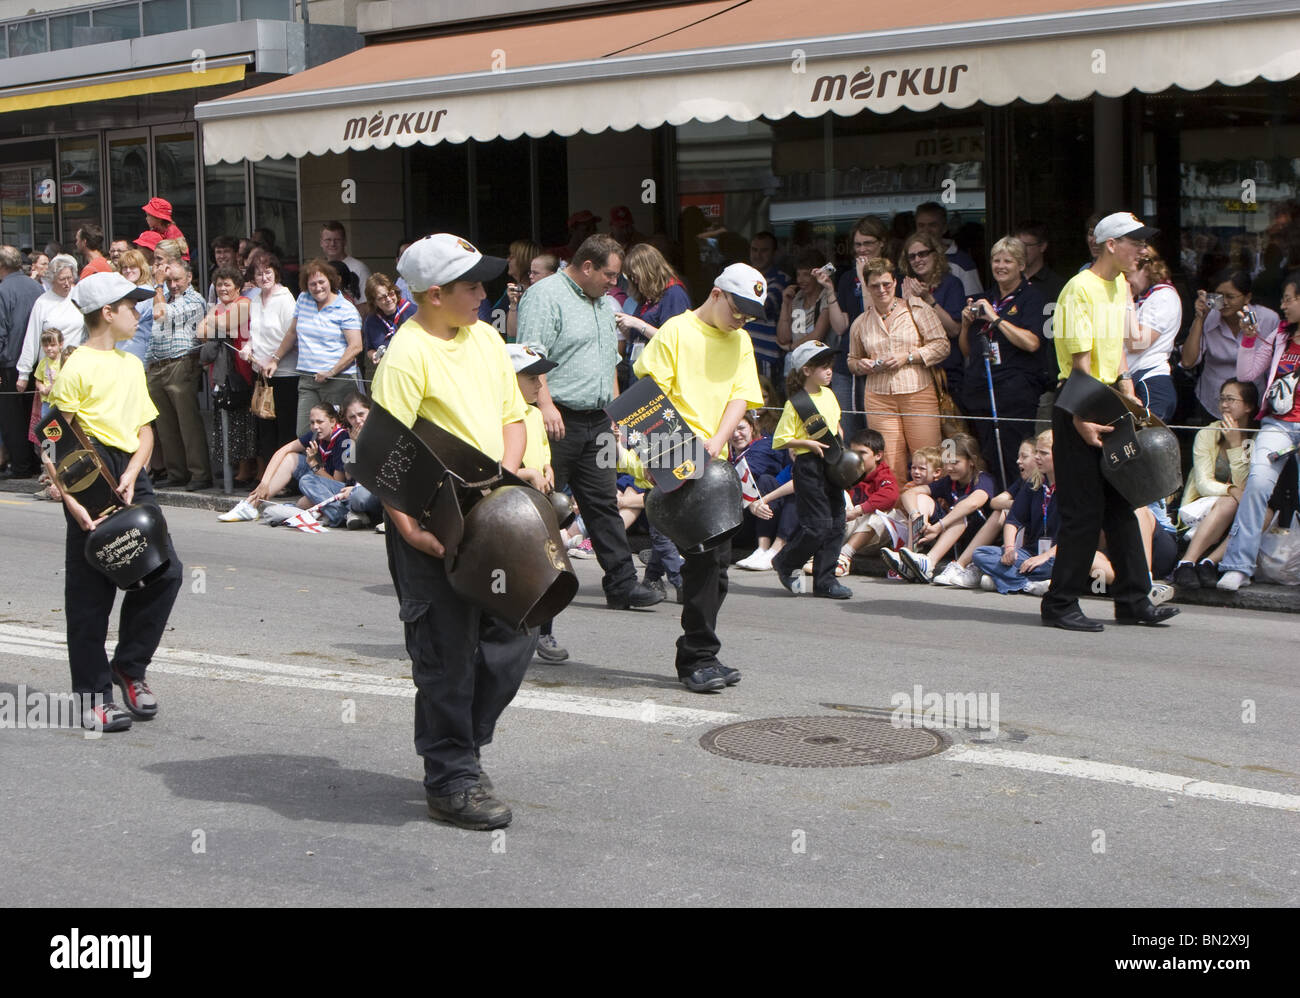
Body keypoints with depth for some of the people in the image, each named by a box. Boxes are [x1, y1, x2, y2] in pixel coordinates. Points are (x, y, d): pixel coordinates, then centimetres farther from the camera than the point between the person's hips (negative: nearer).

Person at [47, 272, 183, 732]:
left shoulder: (132, 364, 16)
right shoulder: (77, 367, -7)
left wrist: (132, 473, -5)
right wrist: (71, 500, -18)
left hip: (132, 477, 7)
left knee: (165, 570, -2)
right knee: (91, 590, 0)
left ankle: (129, 666, 15)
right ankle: (93, 693, 9)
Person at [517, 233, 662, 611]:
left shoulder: (606, 304, 19)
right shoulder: (545, 295, -9)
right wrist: (545, 405, -25)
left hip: (597, 420, 8)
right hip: (558, 420, -8)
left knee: (604, 502, 7)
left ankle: (621, 584, 7)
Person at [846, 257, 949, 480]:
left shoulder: (917, 309, 3)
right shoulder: (860, 323, 13)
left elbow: (941, 345, 0)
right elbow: (852, 360, 24)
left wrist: (907, 357, -10)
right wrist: (861, 365, 1)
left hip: (918, 393, -2)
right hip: (879, 397, 2)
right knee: (889, 463, -3)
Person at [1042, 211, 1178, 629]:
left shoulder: (1121, 286, 13)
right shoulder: (1081, 288, -15)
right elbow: (1080, 360, -19)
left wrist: (1126, 392, 9)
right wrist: (1083, 418, -22)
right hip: (1079, 409, -9)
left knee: (1120, 504, 11)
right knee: (1084, 511, -6)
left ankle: (1134, 600, 17)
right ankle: (1060, 604, 3)